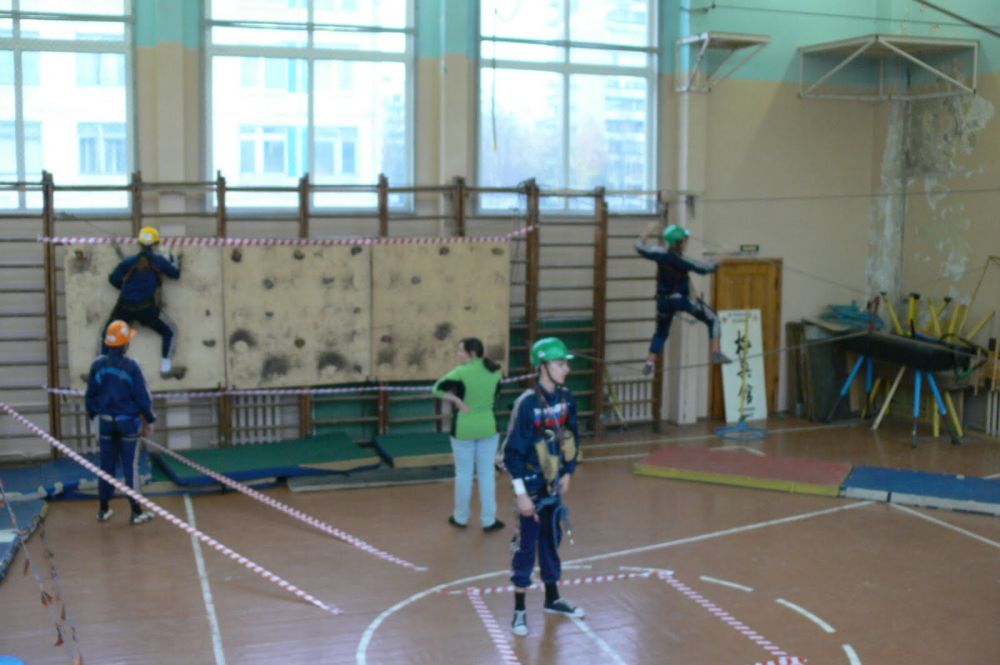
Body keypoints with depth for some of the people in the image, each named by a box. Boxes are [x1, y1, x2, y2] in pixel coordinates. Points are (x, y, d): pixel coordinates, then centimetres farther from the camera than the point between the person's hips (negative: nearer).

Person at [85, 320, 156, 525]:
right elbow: (142, 396, -9)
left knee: (106, 465, 13)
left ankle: (104, 509, 20)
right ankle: (136, 512, 4)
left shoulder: (97, 365, -1)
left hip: (105, 421, 4)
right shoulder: (131, 366, -13)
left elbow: (90, 395, 7)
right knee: (130, 466, 1)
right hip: (127, 421, -4)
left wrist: (92, 414, 22)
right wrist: (149, 420, 1)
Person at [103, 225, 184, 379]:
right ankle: (165, 368, 12)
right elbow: (175, 274, 10)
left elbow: (113, 278, 3)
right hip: (146, 309, -1)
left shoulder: (129, 261, -1)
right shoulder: (159, 261, -2)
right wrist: (176, 263, 31)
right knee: (167, 333, 16)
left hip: (125, 308, 1)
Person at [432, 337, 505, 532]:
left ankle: (461, 517, 23)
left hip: (464, 428, -3)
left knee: (464, 474, 10)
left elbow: (437, 389, -17)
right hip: (488, 426, 3)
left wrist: (455, 400, -7)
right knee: (487, 474, 9)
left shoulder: (461, 372, -15)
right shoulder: (495, 371, 0)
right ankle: (489, 520, 13)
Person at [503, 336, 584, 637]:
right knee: (526, 545, 2)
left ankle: (552, 598, 33)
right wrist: (521, 494, -17)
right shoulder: (527, 403, -20)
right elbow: (513, 451, -17)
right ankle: (519, 610, 13)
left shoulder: (566, 398, -1)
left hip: (555, 485, 6)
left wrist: (568, 473, 7)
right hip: (532, 486, -6)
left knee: (551, 540, 18)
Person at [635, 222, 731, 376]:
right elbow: (705, 268, -4)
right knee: (713, 319, 7)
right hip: (682, 300, -4)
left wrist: (648, 233, 13)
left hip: (664, 301, 5)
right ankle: (716, 353, -1)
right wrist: (717, 263, 15)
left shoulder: (661, 255, -9)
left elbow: (640, 247, 1)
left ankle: (650, 363, 14)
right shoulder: (683, 261, -17)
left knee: (661, 332, 22)